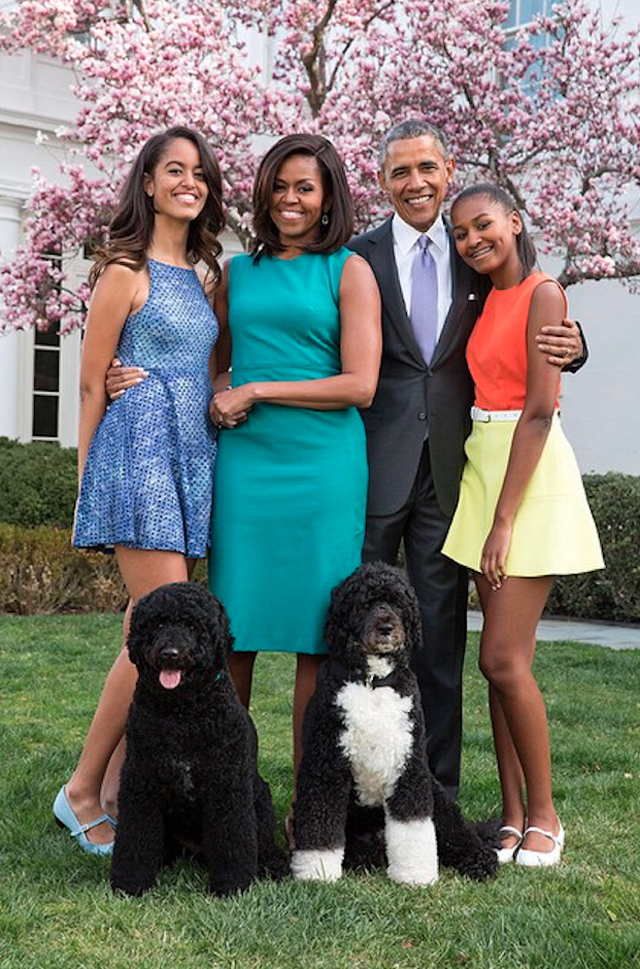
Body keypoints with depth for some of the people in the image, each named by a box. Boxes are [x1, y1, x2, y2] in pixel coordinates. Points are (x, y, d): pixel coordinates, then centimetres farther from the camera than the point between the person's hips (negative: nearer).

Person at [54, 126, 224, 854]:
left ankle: (116, 792, 11)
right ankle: (82, 791, 2)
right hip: (140, 450, -7)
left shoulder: (204, 277, 18)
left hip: (192, 458, 7)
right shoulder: (127, 270, -3)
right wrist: (87, 483, -1)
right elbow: (91, 382, -2)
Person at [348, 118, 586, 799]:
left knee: (441, 634, 8)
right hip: (374, 467, -2)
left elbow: (512, 353, 15)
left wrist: (568, 348, -7)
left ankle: (438, 790, 18)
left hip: (447, 469, 2)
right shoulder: (358, 257, 3)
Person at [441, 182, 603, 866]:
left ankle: (544, 818, 7)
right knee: (501, 660, 7)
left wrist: (504, 519, -18)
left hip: (531, 477, -8)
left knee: (504, 659, -9)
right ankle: (513, 817, 14)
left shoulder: (543, 294, -9)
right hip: (483, 468, 8)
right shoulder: (487, 301, 15)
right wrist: (489, 511, 5)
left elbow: (539, 412, -15)